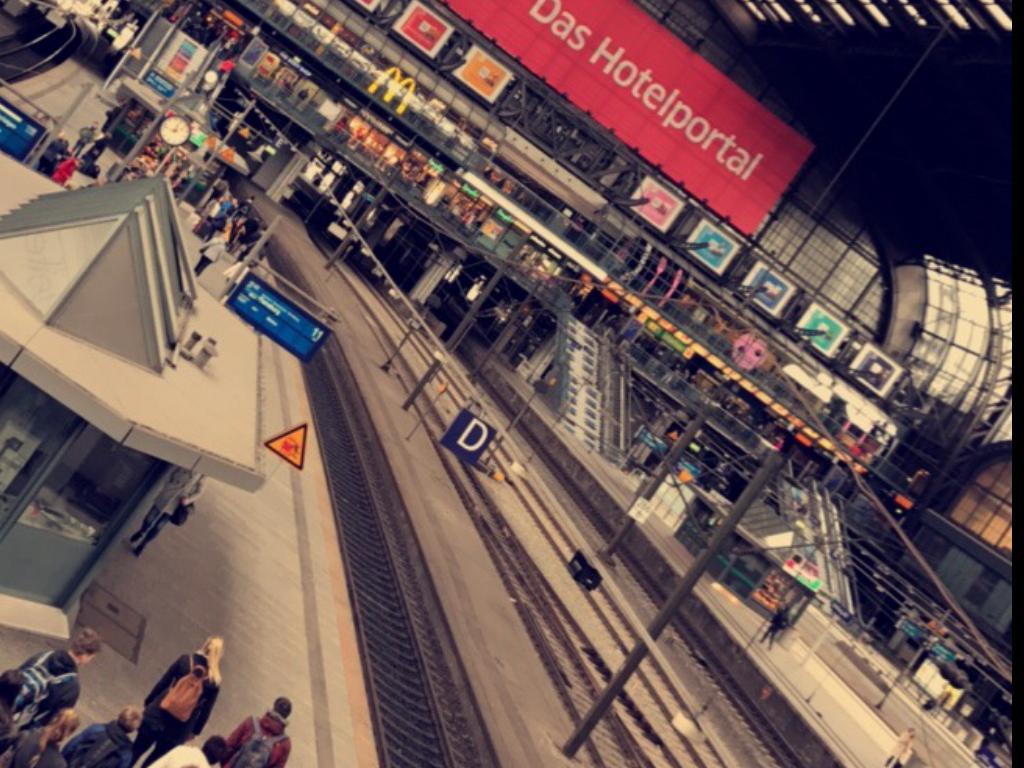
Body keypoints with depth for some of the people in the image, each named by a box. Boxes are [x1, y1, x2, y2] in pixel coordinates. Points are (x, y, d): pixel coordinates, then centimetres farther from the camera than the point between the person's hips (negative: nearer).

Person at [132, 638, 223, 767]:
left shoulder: (186, 660, -4)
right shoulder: (214, 683, -4)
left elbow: (162, 683, -1)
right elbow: (206, 711, 1)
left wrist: (148, 703, 10)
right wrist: (194, 731, 13)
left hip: (157, 716, 0)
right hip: (178, 730, 0)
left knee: (134, 753, 18)